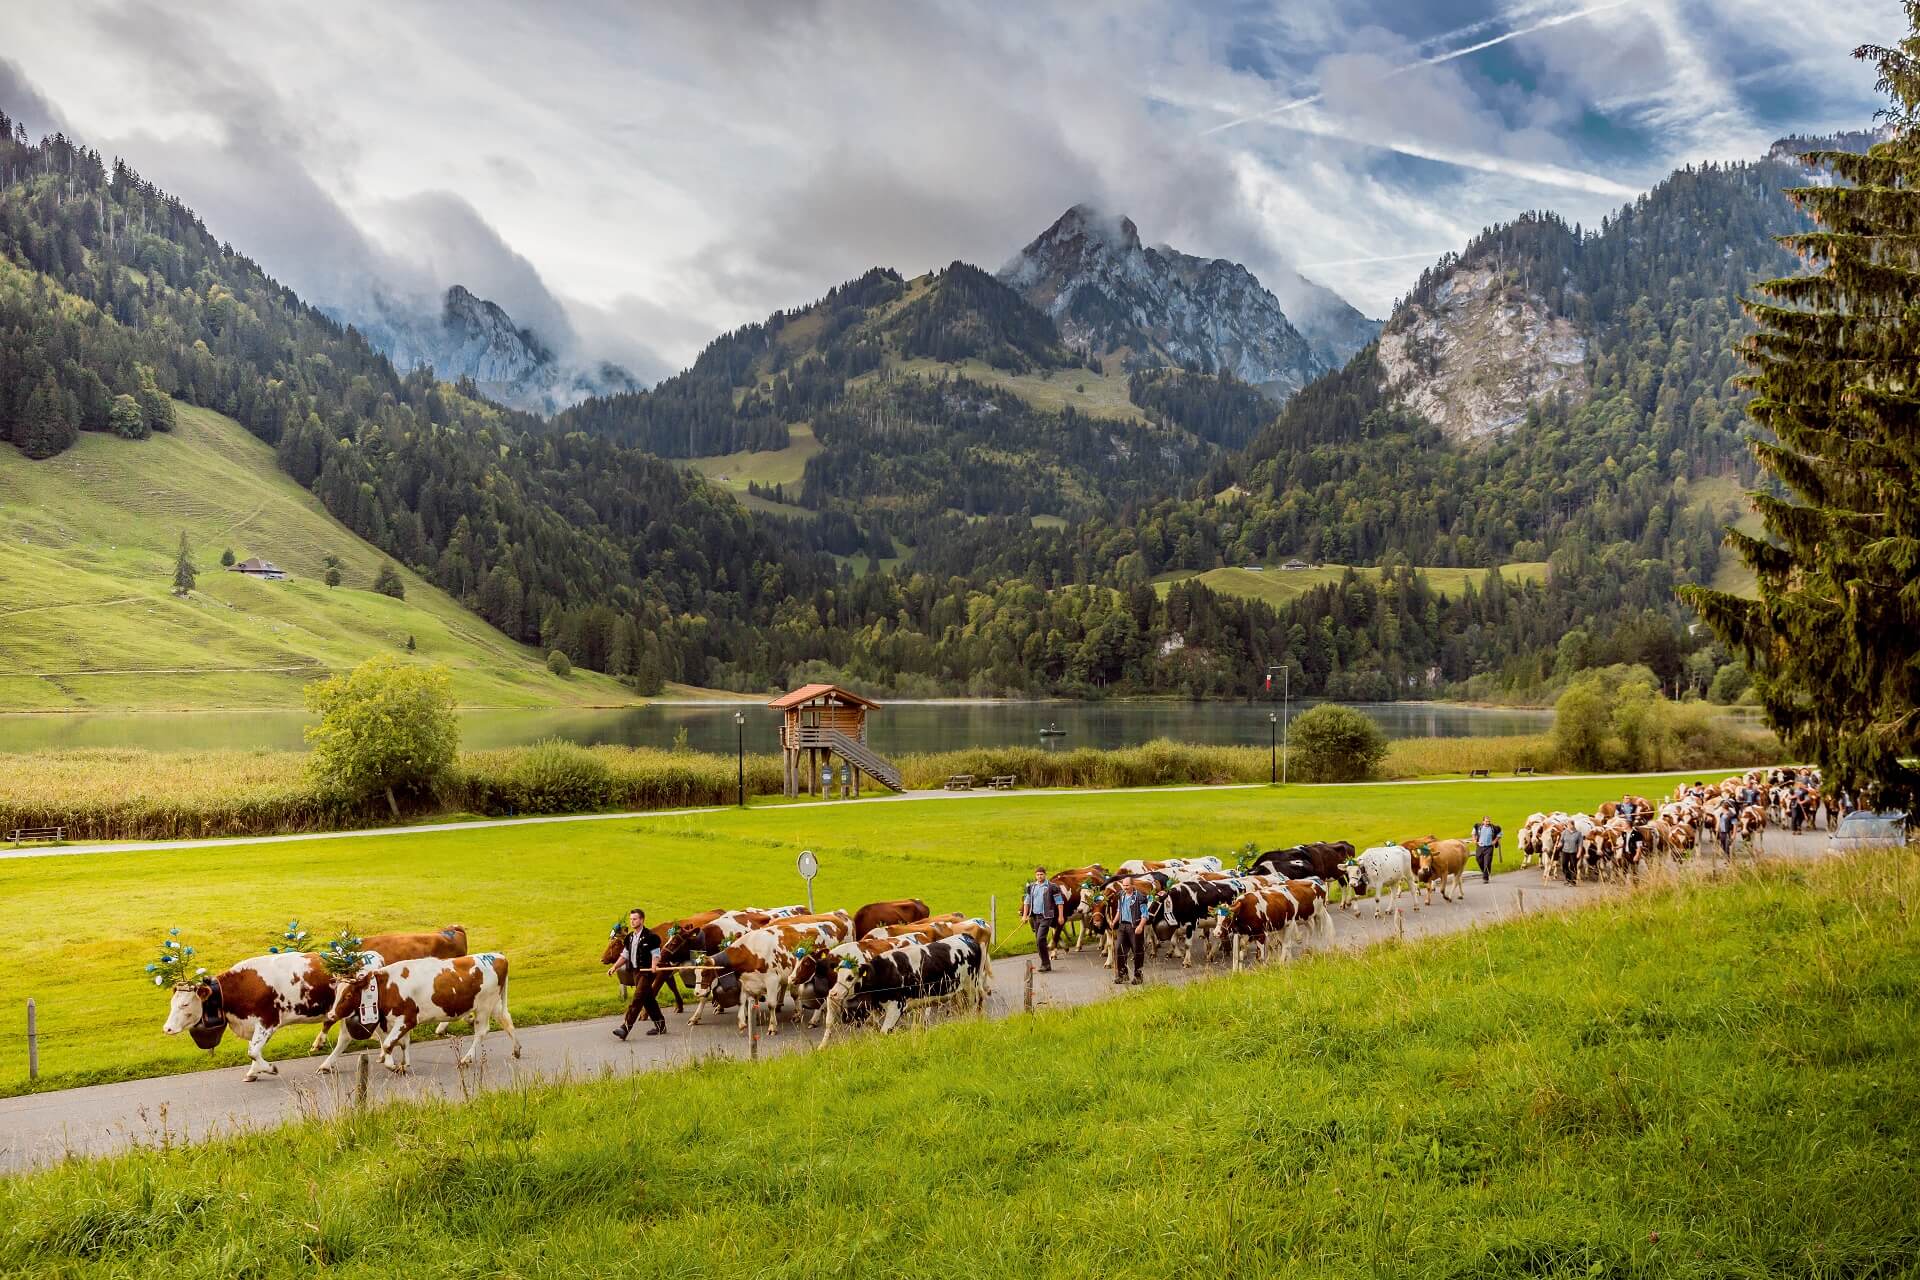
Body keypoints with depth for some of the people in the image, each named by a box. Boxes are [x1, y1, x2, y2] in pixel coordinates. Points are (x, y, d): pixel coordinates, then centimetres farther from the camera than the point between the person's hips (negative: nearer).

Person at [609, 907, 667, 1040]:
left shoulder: (650, 936, -11)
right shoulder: (630, 937, 12)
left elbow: (656, 954, -12)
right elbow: (625, 955, 19)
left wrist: (654, 966, -29)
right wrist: (615, 967, 10)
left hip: (647, 972, -8)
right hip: (636, 971, 8)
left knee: (637, 999, -12)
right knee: (648, 999, 13)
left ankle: (625, 1028, -18)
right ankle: (660, 1026, 23)